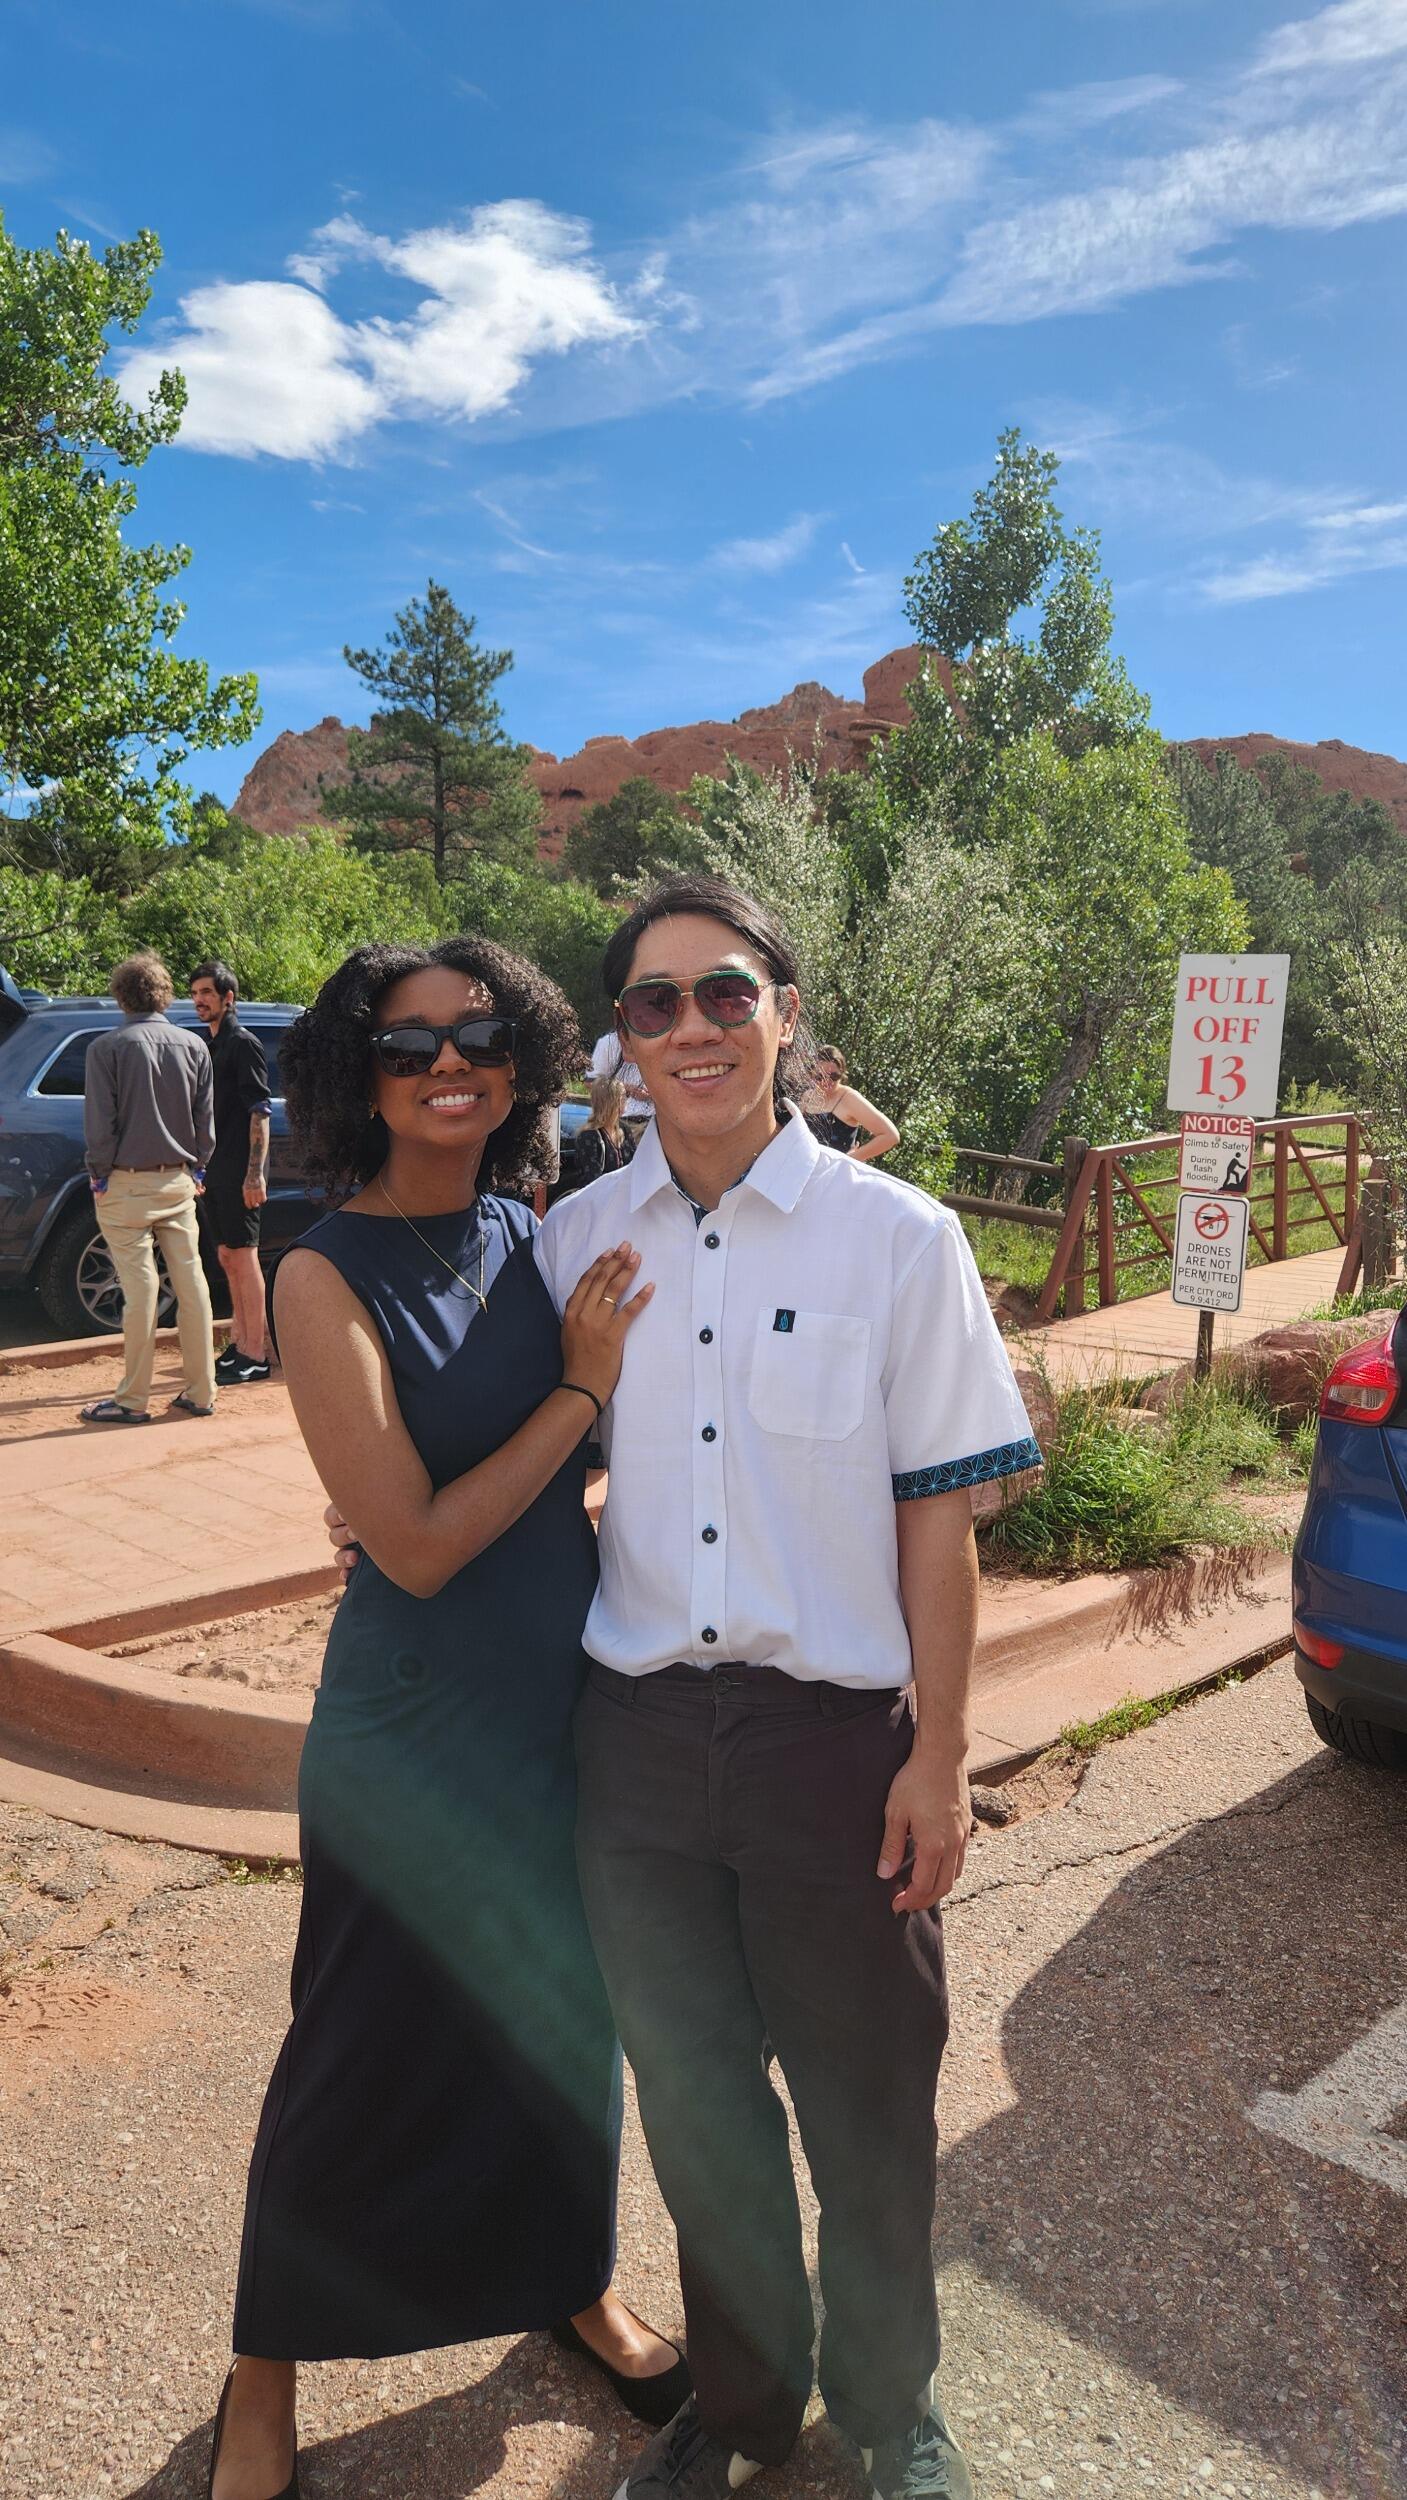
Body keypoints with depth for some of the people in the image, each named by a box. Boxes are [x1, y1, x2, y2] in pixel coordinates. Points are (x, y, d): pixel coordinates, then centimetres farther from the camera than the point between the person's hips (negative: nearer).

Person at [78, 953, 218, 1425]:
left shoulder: (107, 1047, -9)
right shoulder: (194, 1046, 4)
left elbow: (99, 1123, -9)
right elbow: (206, 1119, 8)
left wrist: (99, 1174, 1)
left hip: (127, 1184, -4)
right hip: (178, 1181, 4)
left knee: (141, 1289, -3)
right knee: (191, 1283, 7)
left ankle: (133, 1399, 4)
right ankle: (199, 1391, 12)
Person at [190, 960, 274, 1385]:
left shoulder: (243, 1043, -7)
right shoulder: (206, 1045, 17)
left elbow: (259, 1110, -13)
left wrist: (255, 1172, -19)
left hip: (238, 1170, -8)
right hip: (211, 1168, 8)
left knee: (242, 1256, -7)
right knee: (227, 1258, 12)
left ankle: (255, 1355, -4)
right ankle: (240, 1344, 20)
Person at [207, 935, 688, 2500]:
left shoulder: (536, 1237, 0)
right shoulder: (329, 1276, -17)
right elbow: (417, 1544, -20)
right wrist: (580, 1388, -17)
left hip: (569, 1695, 5)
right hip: (418, 1722, -5)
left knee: (564, 2014, 22)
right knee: (369, 2054, 13)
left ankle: (571, 2285, 49)